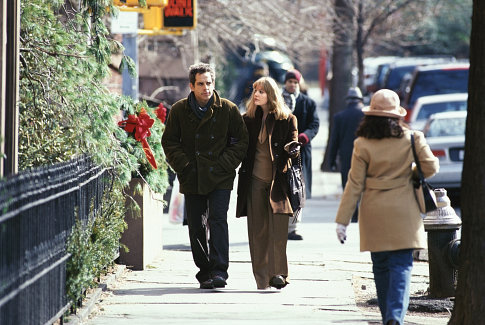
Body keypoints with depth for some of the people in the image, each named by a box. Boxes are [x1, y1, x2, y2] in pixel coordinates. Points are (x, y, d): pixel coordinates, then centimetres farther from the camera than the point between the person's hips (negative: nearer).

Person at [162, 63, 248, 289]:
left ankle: (219, 271, -16)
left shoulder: (228, 109, -1)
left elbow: (241, 140, 5)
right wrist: (183, 165, -3)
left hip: (220, 177, -2)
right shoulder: (179, 111, 2)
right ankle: (204, 271, 15)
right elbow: (169, 141, 9)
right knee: (196, 227, 4)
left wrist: (225, 163, -6)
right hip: (192, 178, 2)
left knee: (218, 220, -14)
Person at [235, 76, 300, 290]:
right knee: (257, 228, 1)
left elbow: (294, 147, -2)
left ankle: (277, 273, -9)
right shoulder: (249, 119, 11)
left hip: (278, 179, -3)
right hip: (255, 178, 3)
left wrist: (292, 149, -24)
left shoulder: (287, 119, 3)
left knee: (278, 229, -11)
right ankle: (262, 278, 6)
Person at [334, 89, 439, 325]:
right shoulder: (411, 139, -4)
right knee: (401, 265, -2)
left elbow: (354, 185, -6)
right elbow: (431, 167, 2)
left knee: (381, 267, 12)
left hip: (374, 213, 0)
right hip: (403, 213, 0)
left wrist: (342, 220, -2)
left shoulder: (363, 145, -6)